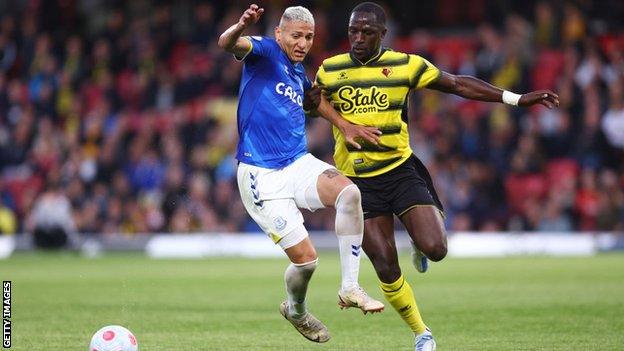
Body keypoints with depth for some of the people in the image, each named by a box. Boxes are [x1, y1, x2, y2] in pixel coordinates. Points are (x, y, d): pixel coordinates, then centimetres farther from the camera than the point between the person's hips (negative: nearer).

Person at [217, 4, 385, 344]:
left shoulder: (298, 72, 15)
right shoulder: (265, 52, -5)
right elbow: (228, 44, -27)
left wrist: (344, 125, 23)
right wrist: (241, 27, -51)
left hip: (299, 164, 6)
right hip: (261, 175, -6)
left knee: (349, 192, -26)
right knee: (305, 258, -11)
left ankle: (350, 288, -18)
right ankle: (296, 310, 24)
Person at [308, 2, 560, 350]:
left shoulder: (405, 65, -3)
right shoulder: (330, 71, 0)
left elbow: (458, 84, 0)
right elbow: (311, 105, 17)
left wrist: (518, 98, -4)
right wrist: (312, 100, -10)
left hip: (400, 170, 0)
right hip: (359, 182, 1)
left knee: (434, 249, -18)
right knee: (386, 269, -4)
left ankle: (424, 235, 21)